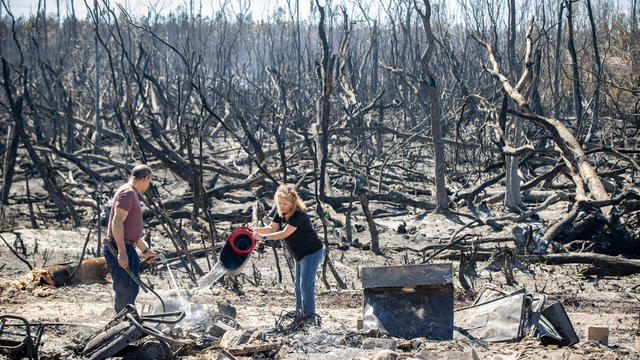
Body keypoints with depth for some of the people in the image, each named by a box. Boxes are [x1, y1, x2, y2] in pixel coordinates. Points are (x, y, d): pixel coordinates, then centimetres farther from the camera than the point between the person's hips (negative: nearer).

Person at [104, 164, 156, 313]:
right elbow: (117, 222, -23)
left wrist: (145, 249, 33)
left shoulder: (132, 194, 20)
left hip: (127, 249, 11)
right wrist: (121, 252, -28)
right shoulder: (127, 193, -13)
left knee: (132, 289, 18)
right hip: (119, 248, -11)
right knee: (124, 291, -8)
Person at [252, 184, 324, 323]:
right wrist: (255, 230, -18)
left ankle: (310, 318, 0)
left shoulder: (299, 215, -29)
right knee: (299, 285, 16)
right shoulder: (281, 213, -2)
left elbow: (285, 233, -35)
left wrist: (263, 237, -39)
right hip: (300, 254, 9)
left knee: (306, 285, -8)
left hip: (312, 253, -9)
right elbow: (272, 228, 0)